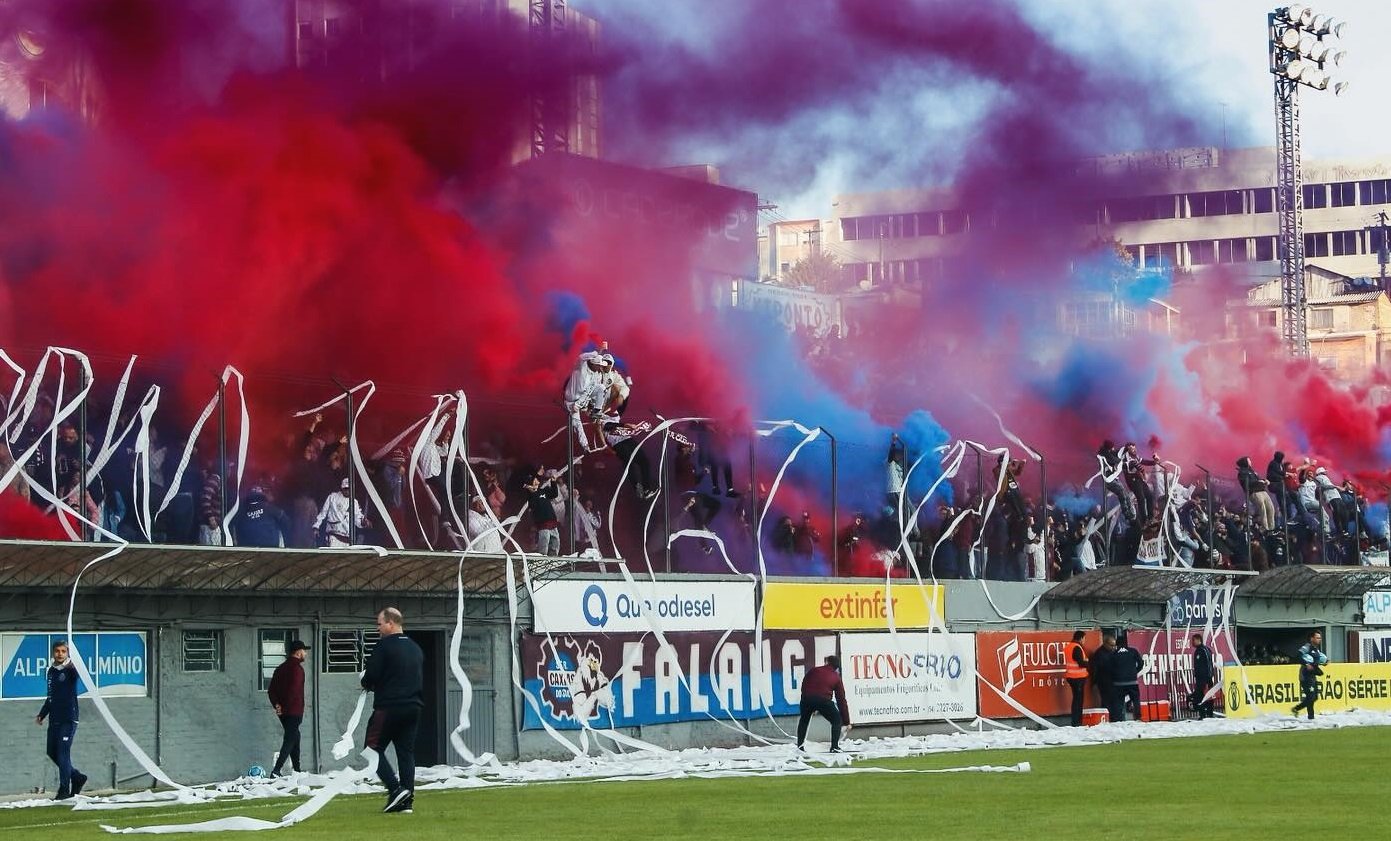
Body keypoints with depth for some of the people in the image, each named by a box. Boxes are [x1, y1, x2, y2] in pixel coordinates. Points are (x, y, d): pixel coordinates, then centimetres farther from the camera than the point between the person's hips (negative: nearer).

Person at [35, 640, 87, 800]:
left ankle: (64, 789, -4)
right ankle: (77, 777, 24)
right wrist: (41, 715, 23)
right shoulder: (52, 671, 13)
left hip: (68, 719, -7)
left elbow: (78, 673, -33)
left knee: (63, 752, -10)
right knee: (52, 752, 9)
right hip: (54, 719, 7)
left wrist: (71, 666, -55)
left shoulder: (70, 670, -6)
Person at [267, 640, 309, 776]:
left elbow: (271, 689, 10)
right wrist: (284, 707, -13)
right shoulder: (297, 668, -13)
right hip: (294, 711, -9)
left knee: (294, 737, 21)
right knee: (290, 740, -8)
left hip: (283, 712, 9)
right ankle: (276, 770, -19)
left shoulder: (281, 668, 14)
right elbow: (293, 690, -23)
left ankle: (297, 769, 28)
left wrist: (276, 704, -1)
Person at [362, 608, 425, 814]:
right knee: (406, 752, 8)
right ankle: (407, 800, 4)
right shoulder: (416, 648, 16)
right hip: (413, 707, 7)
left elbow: (370, 677, -13)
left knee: (374, 748, 0)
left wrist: (366, 683, 10)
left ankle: (396, 789, -14)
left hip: (388, 708, -7)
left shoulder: (384, 646, -9)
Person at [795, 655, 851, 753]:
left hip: (807, 698, 3)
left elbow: (804, 686, 23)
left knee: (804, 720, 28)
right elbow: (841, 700, 19)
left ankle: (799, 746, 28)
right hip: (824, 700, -3)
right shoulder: (836, 678, 19)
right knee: (837, 721, 16)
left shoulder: (814, 671, 24)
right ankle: (834, 747, 7)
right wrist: (846, 722, 22)